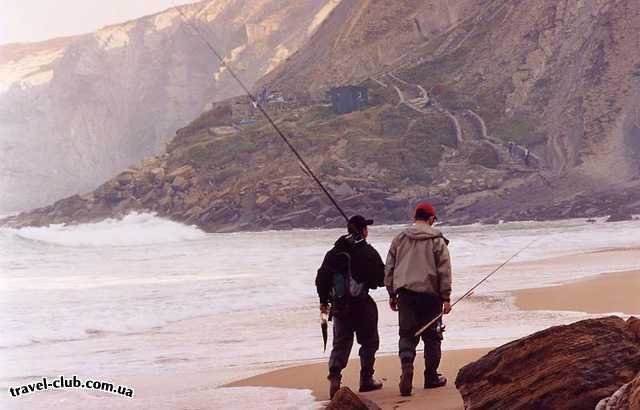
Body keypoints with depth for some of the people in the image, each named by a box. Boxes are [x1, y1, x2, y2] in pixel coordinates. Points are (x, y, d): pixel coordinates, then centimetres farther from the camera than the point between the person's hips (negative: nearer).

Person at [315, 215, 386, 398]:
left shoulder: (333, 252, 6)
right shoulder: (368, 252, -10)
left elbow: (322, 278, 8)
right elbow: (381, 278, -9)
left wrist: (323, 301, 18)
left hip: (339, 305, 4)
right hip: (362, 304, -4)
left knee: (341, 343, 9)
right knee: (369, 342, 12)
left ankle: (334, 375, -12)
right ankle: (366, 380, 14)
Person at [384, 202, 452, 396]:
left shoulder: (400, 239, 8)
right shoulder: (437, 240, -1)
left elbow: (389, 268, 10)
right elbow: (444, 271, -4)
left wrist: (392, 294, 18)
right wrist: (446, 298, 0)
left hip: (405, 293, 2)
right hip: (430, 293, -2)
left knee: (407, 334, 3)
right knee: (431, 336, 9)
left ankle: (407, 365, -23)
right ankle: (431, 377, 15)